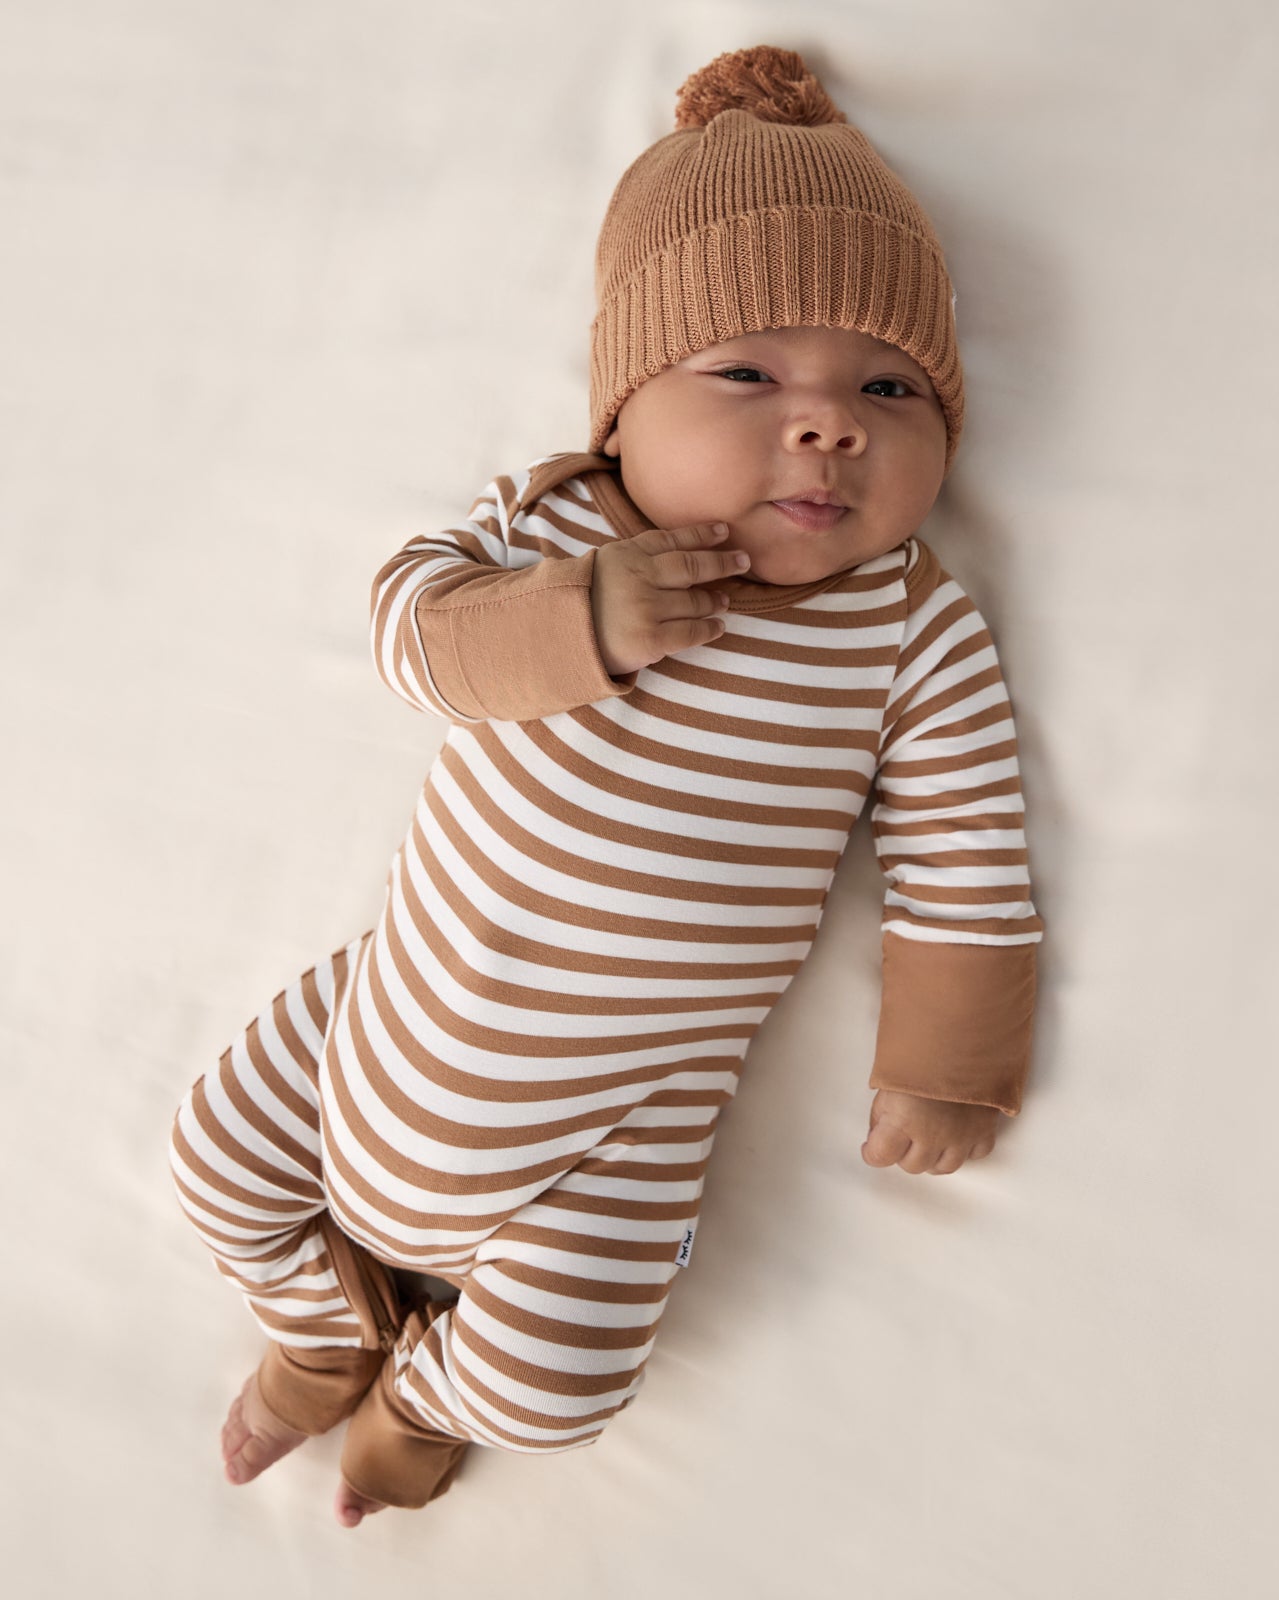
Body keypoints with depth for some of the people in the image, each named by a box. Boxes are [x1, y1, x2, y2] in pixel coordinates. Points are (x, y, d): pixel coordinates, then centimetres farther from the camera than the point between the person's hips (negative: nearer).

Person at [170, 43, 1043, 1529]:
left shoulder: (916, 630, -14)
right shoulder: (546, 517, -7)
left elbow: (962, 859, -8)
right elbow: (410, 614, -9)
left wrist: (943, 1065, -5)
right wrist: (566, 622, -28)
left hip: (625, 1102, -2)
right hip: (403, 1004, 3)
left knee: (554, 1379, -7)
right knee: (221, 1156, 14)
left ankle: (424, 1393, 32)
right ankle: (331, 1324, 46)